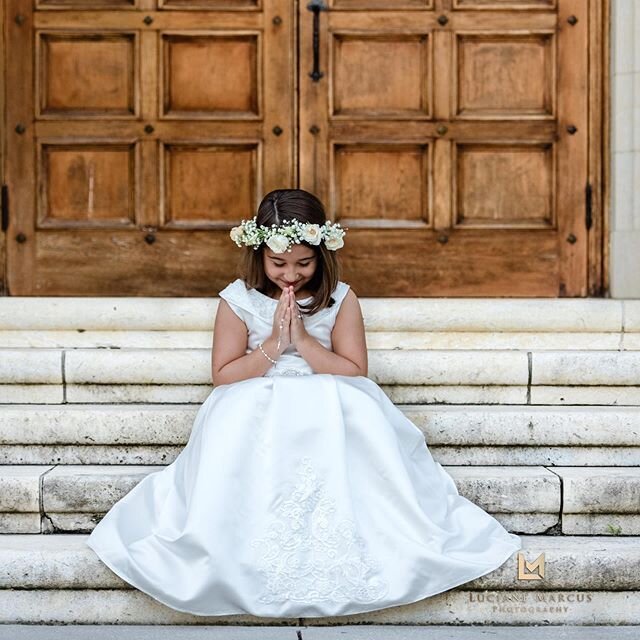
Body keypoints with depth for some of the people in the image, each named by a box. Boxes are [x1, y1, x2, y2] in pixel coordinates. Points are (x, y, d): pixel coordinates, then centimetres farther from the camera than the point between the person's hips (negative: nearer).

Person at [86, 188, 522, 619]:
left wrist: (303, 340, -15)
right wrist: (272, 345, -13)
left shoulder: (340, 299, 0)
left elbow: (355, 372, -5)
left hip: (329, 410, 0)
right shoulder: (239, 300, -1)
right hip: (256, 412, 0)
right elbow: (223, 375, -2)